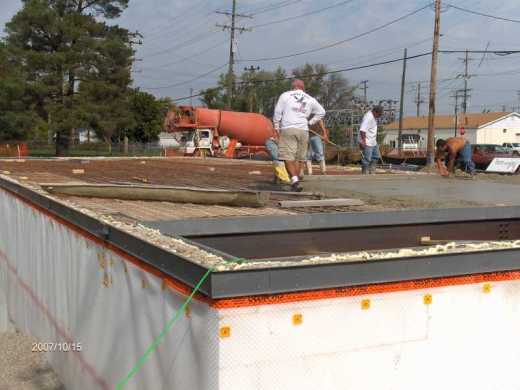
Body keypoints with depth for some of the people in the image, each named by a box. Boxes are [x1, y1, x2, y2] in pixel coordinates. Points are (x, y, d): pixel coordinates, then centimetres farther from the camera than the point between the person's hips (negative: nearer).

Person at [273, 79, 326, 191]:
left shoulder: (285, 95, 7)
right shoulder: (310, 99, 15)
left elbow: (278, 112, 3)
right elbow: (321, 112, 20)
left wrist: (276, 127, 10)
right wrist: (310, 122, 21)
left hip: (287, 129, -3)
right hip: (303, 130, 3)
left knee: (287, 156, -6)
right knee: (300, 158, 11)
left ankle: (294, 179, -23)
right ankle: (295, 182, 13)